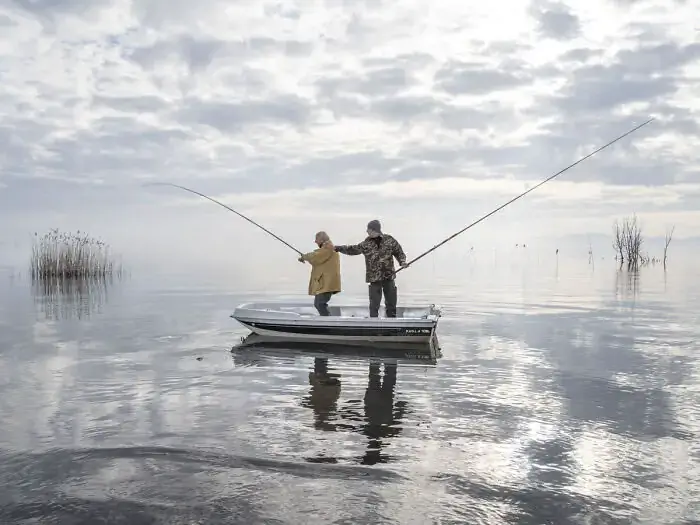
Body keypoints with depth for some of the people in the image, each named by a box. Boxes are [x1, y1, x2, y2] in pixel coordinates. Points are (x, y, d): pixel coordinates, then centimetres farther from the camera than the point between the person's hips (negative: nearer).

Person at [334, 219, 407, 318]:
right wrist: (338, 248, 10)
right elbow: (352, 249, 13)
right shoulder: (366, 243, 3)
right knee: (374, 305, -1)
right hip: (374, 278, 0)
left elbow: (399, 252, 8)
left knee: (391, 304, 9)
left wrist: (402, 261, -9)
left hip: (389, 276, 0)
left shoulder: (390, 240, -1)